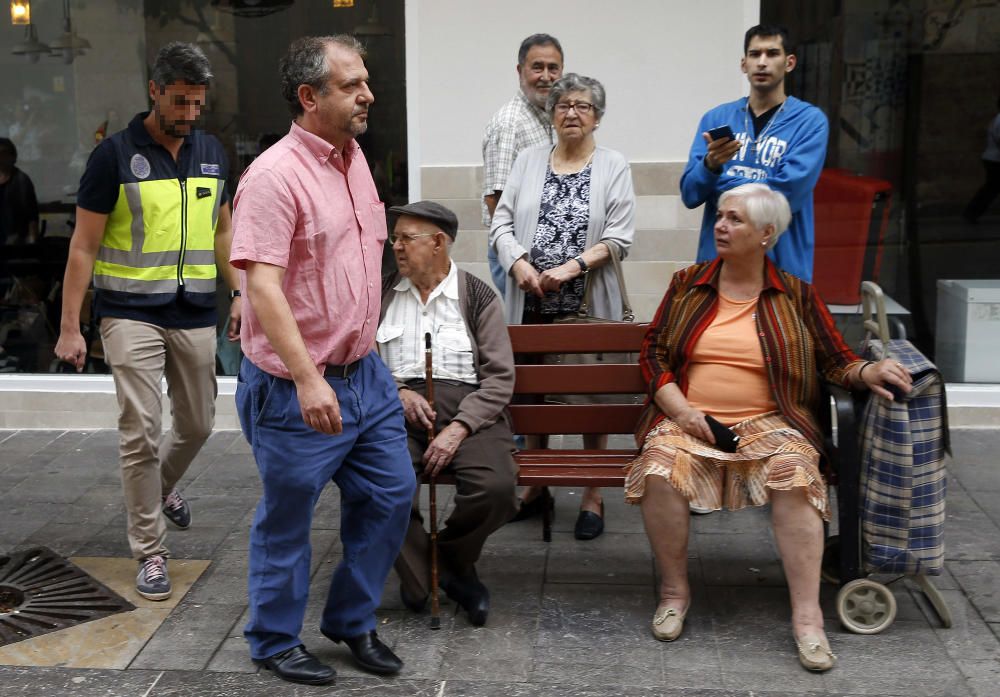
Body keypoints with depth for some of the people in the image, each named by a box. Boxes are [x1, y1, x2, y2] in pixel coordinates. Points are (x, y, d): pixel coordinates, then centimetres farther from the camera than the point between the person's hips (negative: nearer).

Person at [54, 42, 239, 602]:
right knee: (141, 431, -8)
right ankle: (151, 551, 4)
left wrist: (242, 293, 5)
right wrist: (70, 327, -10)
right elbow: (84, 246, -6)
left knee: (198, 424, 15)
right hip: (132, 311, -5)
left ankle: (163, 487, 46)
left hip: (196, 313, 5)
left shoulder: (212, 152, 7)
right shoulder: (116, 154, -7)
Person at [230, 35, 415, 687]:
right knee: (287, 521, 8)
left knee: (391, 496, 15)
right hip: (296, 389, -8)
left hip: (366, 374, 8)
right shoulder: (275, 175, -19)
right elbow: (262, 286, -27)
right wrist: (308, 380, -32)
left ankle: (352, 620, 34)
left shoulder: (354, 158, 8)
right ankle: (276, 641, 30)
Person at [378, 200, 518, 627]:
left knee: (497, 487, -29)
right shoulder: (381, 297, 15)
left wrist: (458, 429, -14)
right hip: (398, 411, 1)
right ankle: (417, 574, -4)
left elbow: (500, 378, -1)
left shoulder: (478, 298, 6)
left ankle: (453, 562, 4)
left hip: (468, 413, -1)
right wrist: (398, 392, -8)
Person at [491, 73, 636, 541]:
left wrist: (572, 267, -17)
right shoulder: (528, 161, 11)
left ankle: (592, 496, 13)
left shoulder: (613, 167, 3)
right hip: (532, 304, 3)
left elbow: (619, 237, -5)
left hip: (587, 305, -2)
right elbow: (502, 223, 5)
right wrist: (520, 264, -13)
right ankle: (536, 484, 26)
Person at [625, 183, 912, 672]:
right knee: (659, 471, -30)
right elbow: (652, 352, 9)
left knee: (795, 475, -32)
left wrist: (867, 372, -14)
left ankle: (806, 614, -24)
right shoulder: (687, 284, 11)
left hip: (769, 423, -1)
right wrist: (680, 409, -6)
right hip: (689, 420, 1)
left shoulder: (797, 296, 9)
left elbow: (836, 361, 10)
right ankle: (674, 591, -9)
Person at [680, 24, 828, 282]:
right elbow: (690, 194, -1)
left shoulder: (810, 120, -5)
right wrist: (711, 165, -21)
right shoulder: (715, 118, 4)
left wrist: (718, 185, -7)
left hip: (782, 263, -2)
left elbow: (787, 193, -16)